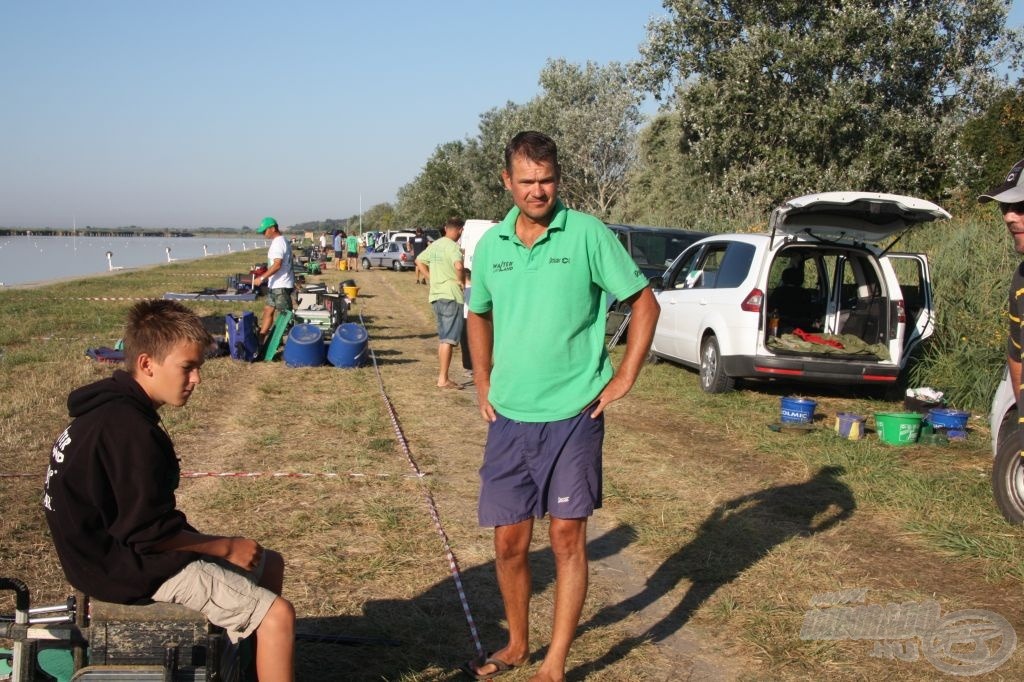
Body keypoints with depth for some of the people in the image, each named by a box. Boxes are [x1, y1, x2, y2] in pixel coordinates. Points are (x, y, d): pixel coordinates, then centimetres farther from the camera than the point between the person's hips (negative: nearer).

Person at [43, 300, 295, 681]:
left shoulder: (113, 408, 6)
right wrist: (227, 547, -12)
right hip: (133, 570, -11)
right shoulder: (129, 429, -26)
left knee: (270, 565, 17)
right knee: (277, 614, -14)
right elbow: (150, 531, -24)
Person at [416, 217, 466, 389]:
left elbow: (419, 261, 25)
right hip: (451, 296, -8)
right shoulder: (453, 246, -13)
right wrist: (460, 281, -13)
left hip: (436, 295, 8)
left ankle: (442, 376, 21)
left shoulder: (435, 245, 12)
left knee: (442, 338, 16)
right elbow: (458, 265, -30)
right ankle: (443, 379, -8)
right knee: (448, 339, -7)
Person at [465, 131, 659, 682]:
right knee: (509, 543, 10)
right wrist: (483, 384, 13)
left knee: (567, 539, 2)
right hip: (508, 419, 4)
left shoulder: (588, 234, -8)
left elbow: (644, 303, -2)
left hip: (573, 416, -4)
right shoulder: (491, 245, 5)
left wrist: (623, 380, -5)